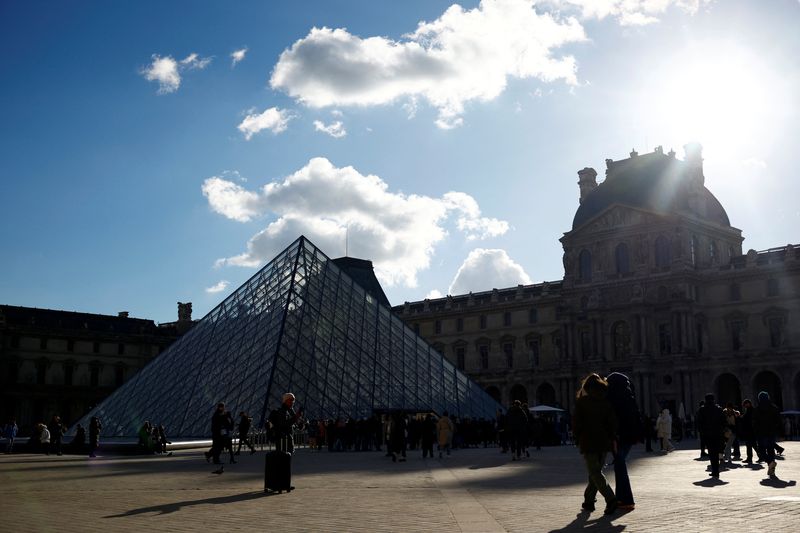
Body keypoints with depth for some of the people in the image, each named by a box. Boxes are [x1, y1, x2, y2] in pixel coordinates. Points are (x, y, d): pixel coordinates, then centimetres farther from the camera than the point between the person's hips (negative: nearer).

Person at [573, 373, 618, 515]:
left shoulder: (581, 401, -5)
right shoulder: (606, 402, 6)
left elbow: (576, 422, -7)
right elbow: (613, 422, 2)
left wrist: (577, 438, 7)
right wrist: (613, 439, 8)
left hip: (588, 442, -5)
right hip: (604, 441, 5)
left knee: (595, 472, -2)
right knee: (596, 471, 14)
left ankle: (611, 499, -18)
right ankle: (588, 501, 17)